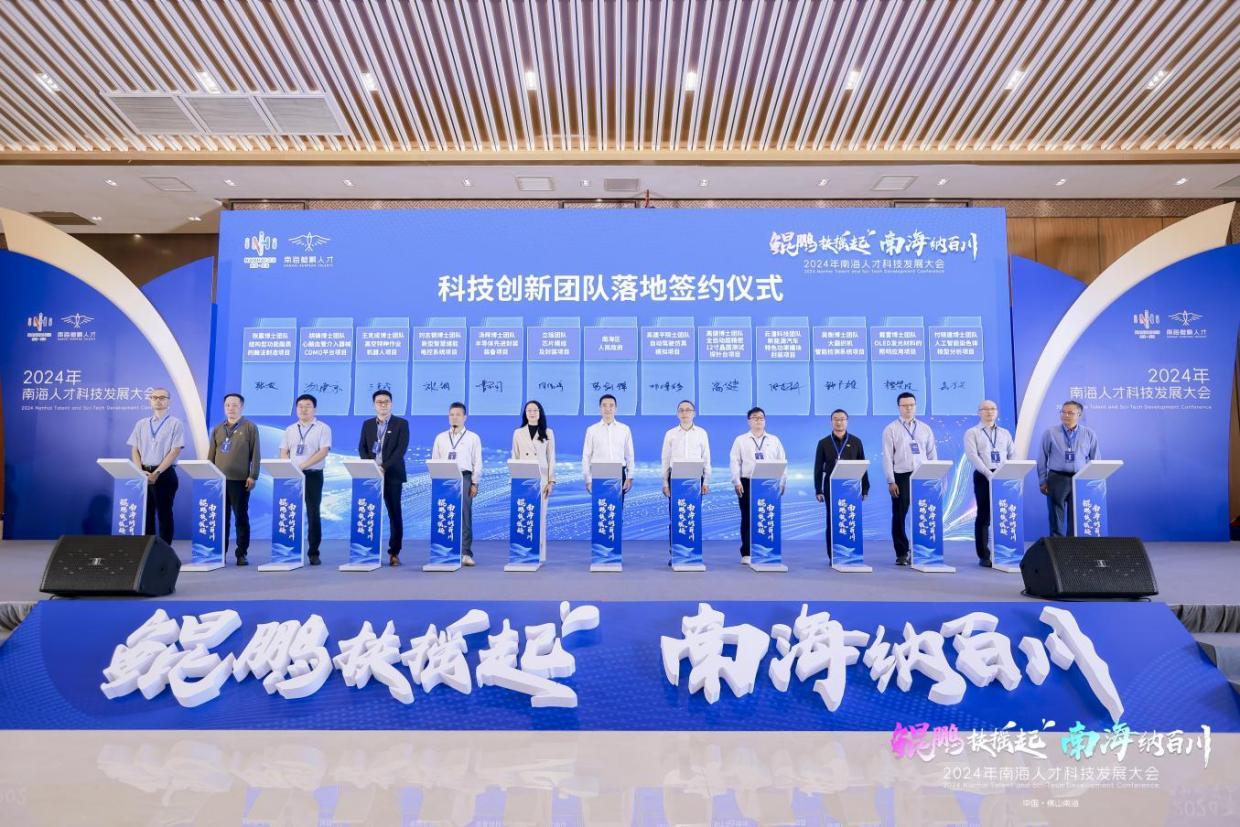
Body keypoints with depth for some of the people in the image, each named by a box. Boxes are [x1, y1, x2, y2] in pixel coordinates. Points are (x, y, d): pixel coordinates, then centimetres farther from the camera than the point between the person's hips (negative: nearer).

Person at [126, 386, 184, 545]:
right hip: (143, 474, 4)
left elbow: (174, 452, -9)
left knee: (164, 514, 0)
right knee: (145, 514, 9)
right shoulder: (141, 424, 12)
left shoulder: (175, 424, -2)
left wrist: (156, 473, -14)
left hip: (165, 475, -4)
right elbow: (134, 450, 9)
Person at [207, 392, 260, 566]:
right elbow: (211, 454, 15)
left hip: (240, 480, -4)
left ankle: (241, 553, 9)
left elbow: (255, 454, -2)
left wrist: (253, 476, -9)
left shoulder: (250, 427, 1)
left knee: (241, 517, 2)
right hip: (218, 480, 4)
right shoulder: (217, 429, 13)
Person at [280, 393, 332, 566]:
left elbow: (323, 452, -10)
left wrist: (302, 465, -17)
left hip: (313, 475, -4)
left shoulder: (323, 428, 0)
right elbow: (283, 453, 11)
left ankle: (313, 553, 4)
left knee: (313, 514, -2)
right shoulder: (290, 430, 14)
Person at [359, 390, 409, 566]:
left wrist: (384, 467, -18)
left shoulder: (401, 424, 1)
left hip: (392, 474, -3)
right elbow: (362, 448, 6)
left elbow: (401, 449, -9)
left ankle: (394, 552, 6)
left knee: (395, 514, 0)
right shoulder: (367, 424, 13)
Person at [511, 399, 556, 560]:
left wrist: (551, 481, -2)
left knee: (540, 516, -1)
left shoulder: (548, 433, 6)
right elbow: (515, 458, 9)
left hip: (541, 480, -1)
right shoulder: (518, 433, 9)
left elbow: (551, 458, 5)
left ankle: (539, 555, 4)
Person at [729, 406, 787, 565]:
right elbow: (735, 462, 2)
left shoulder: (774, 440, 12)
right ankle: (746, 554, 6)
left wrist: (782, 482, 1)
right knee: (747, 518, 0)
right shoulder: (741, 440, 7)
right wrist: (737, 482, -7)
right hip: (747, 483, -1)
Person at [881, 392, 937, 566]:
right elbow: (887, 456, -2)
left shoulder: (925, 429, 12)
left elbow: (932, 454, 12)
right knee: (899, 516, 0)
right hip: (901, 476, -2)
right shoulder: (891, 429, 3)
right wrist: (891, 481, -8)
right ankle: (902, 553, 11)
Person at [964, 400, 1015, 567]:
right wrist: (989, 474, -20)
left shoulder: (1005, 433, 16)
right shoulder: (972, 433, 2)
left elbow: (1013, 455, 12)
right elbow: (973, 456, -10)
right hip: (983, 477, -4)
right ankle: (984, 556, 4)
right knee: (984, 517, -1)